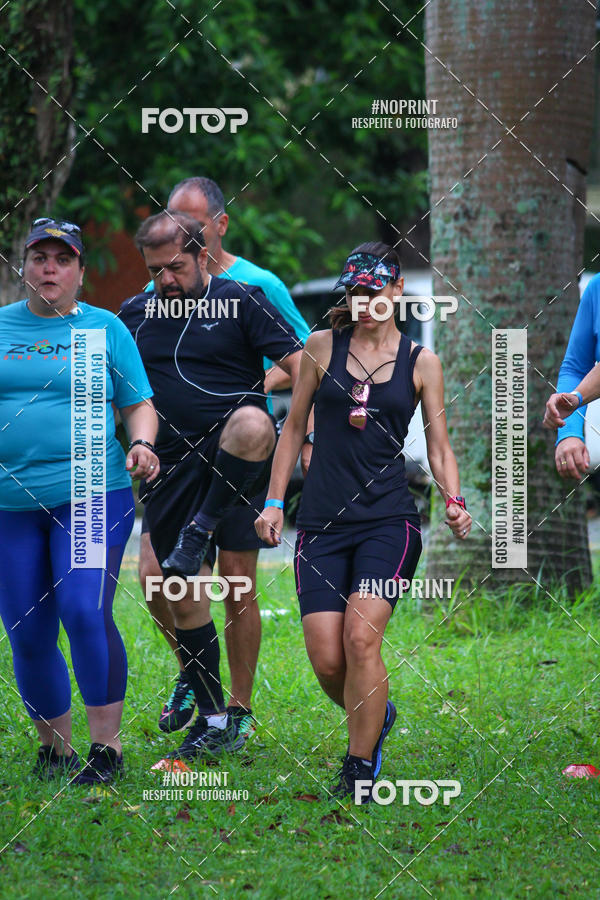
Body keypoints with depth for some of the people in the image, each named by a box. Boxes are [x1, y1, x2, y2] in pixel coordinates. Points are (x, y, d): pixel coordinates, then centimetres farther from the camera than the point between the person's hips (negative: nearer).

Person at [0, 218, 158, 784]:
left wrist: (141, 445, -9)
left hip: (91, 491, -3)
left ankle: (106, 745, -9)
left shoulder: (105, 328, 7)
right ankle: (53, 745, 21)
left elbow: (139, 404, 11)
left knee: (84, 610, -19)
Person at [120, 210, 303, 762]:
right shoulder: (134, 316, 13)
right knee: (183, 595, 2)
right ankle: (215, 719, 12)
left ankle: (200, 531, -24)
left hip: (236, 461, -4)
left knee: (250, 422, -40)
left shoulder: (241, 302, 1)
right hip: (173, 468, 4)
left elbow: (298, 365, -4)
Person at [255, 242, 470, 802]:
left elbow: (439, 446, 9)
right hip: (322, 521, 2)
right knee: (326, 661, -7)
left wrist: (454, 501, -9)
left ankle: (360, 768, -6)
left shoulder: (421, 362, 6)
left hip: (388, 519, -2)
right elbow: (294, 426, 14)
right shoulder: (323, 347, 7)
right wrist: (274, 501, 9)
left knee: (361, 636, -20)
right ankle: (374, 716, 26)